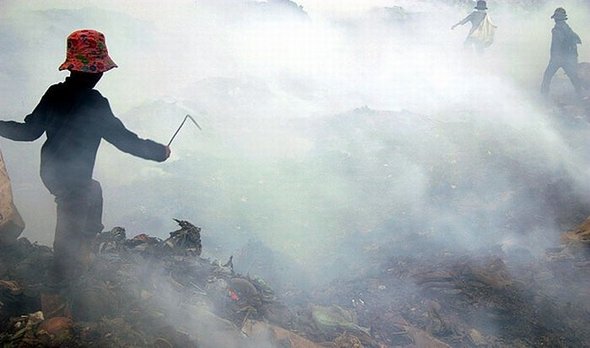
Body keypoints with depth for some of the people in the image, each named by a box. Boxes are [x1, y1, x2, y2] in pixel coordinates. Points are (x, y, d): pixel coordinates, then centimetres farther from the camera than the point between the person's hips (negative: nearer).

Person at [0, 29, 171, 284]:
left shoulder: (54, 94, -3)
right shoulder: (94, 103, -23)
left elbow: (29, 131, 4)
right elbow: (124, 139, -19)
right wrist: (160, 152, -8)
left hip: (50, 172, 7)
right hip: (72, 179, -7)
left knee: (93, 191, 32)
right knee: (69, 234, 8)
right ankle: (64, 284, 22)